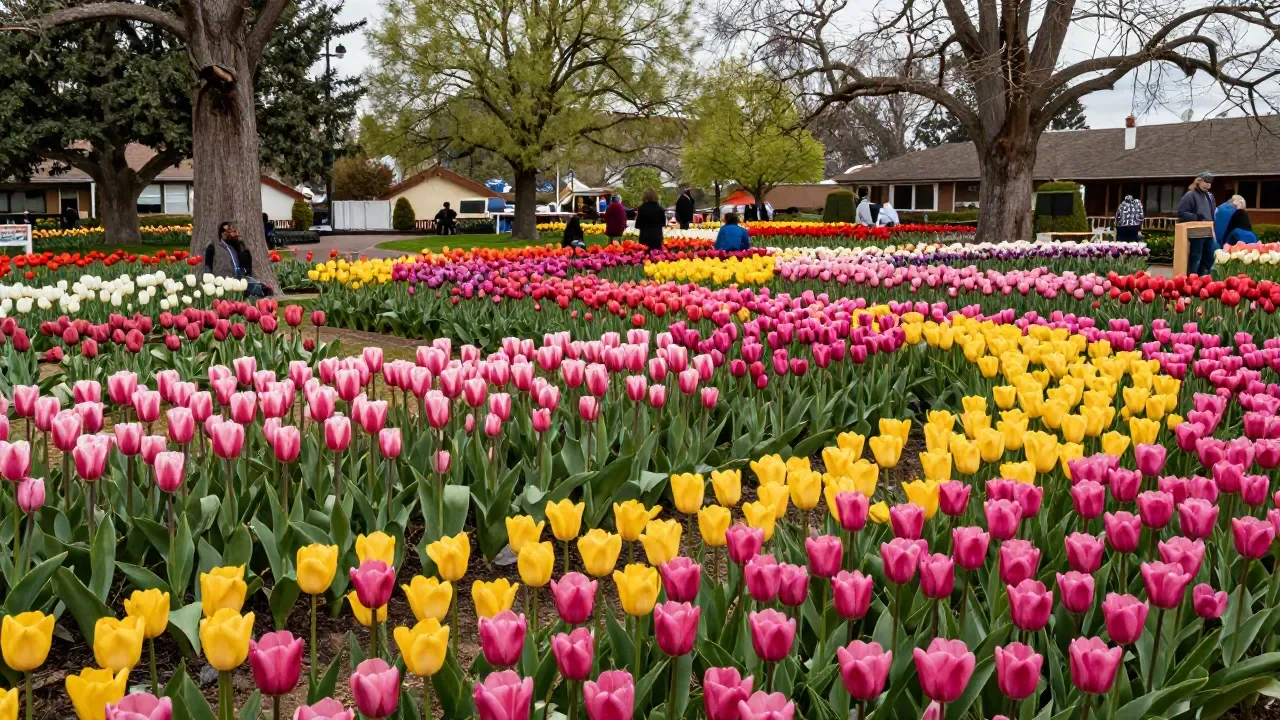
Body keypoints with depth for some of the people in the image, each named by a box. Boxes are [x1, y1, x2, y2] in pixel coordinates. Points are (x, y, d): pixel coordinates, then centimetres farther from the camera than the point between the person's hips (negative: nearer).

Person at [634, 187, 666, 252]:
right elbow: (663, 223, 13)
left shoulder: (641, 208, -8)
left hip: (645, 237, -3)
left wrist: (637, 217, 12)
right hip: (657, 237, 3)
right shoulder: (660, 208, 1)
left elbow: (638, 225, -5)